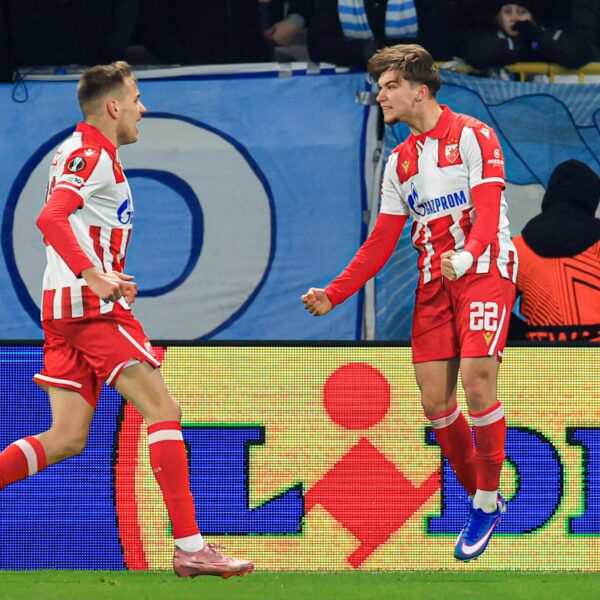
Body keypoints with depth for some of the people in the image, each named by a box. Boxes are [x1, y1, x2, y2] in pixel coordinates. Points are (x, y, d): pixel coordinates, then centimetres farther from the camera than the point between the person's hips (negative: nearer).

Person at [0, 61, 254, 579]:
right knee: (164, 411, -9)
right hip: (93, 307, -10)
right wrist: (93, 275, -35)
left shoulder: (83, 152, 21)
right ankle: (190, 547, -12)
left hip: (65, 306, 10)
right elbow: (50, 218, -25)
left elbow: (59, 223, 29)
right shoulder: (91, 155, -10)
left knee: (67, 439, 5)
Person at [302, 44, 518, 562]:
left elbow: (487, 211, -16)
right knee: (434, 402, -3)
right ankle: (483, 501, 12)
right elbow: (381, 242, 18)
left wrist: (467, 255, -35)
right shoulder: (400, 162, 17)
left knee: (477, 382, -19)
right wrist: (334, 295, 9)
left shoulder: (472, 136, -4)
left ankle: (487, 502, -6)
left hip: (483, 271, -7)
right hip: (433, 283, 7)